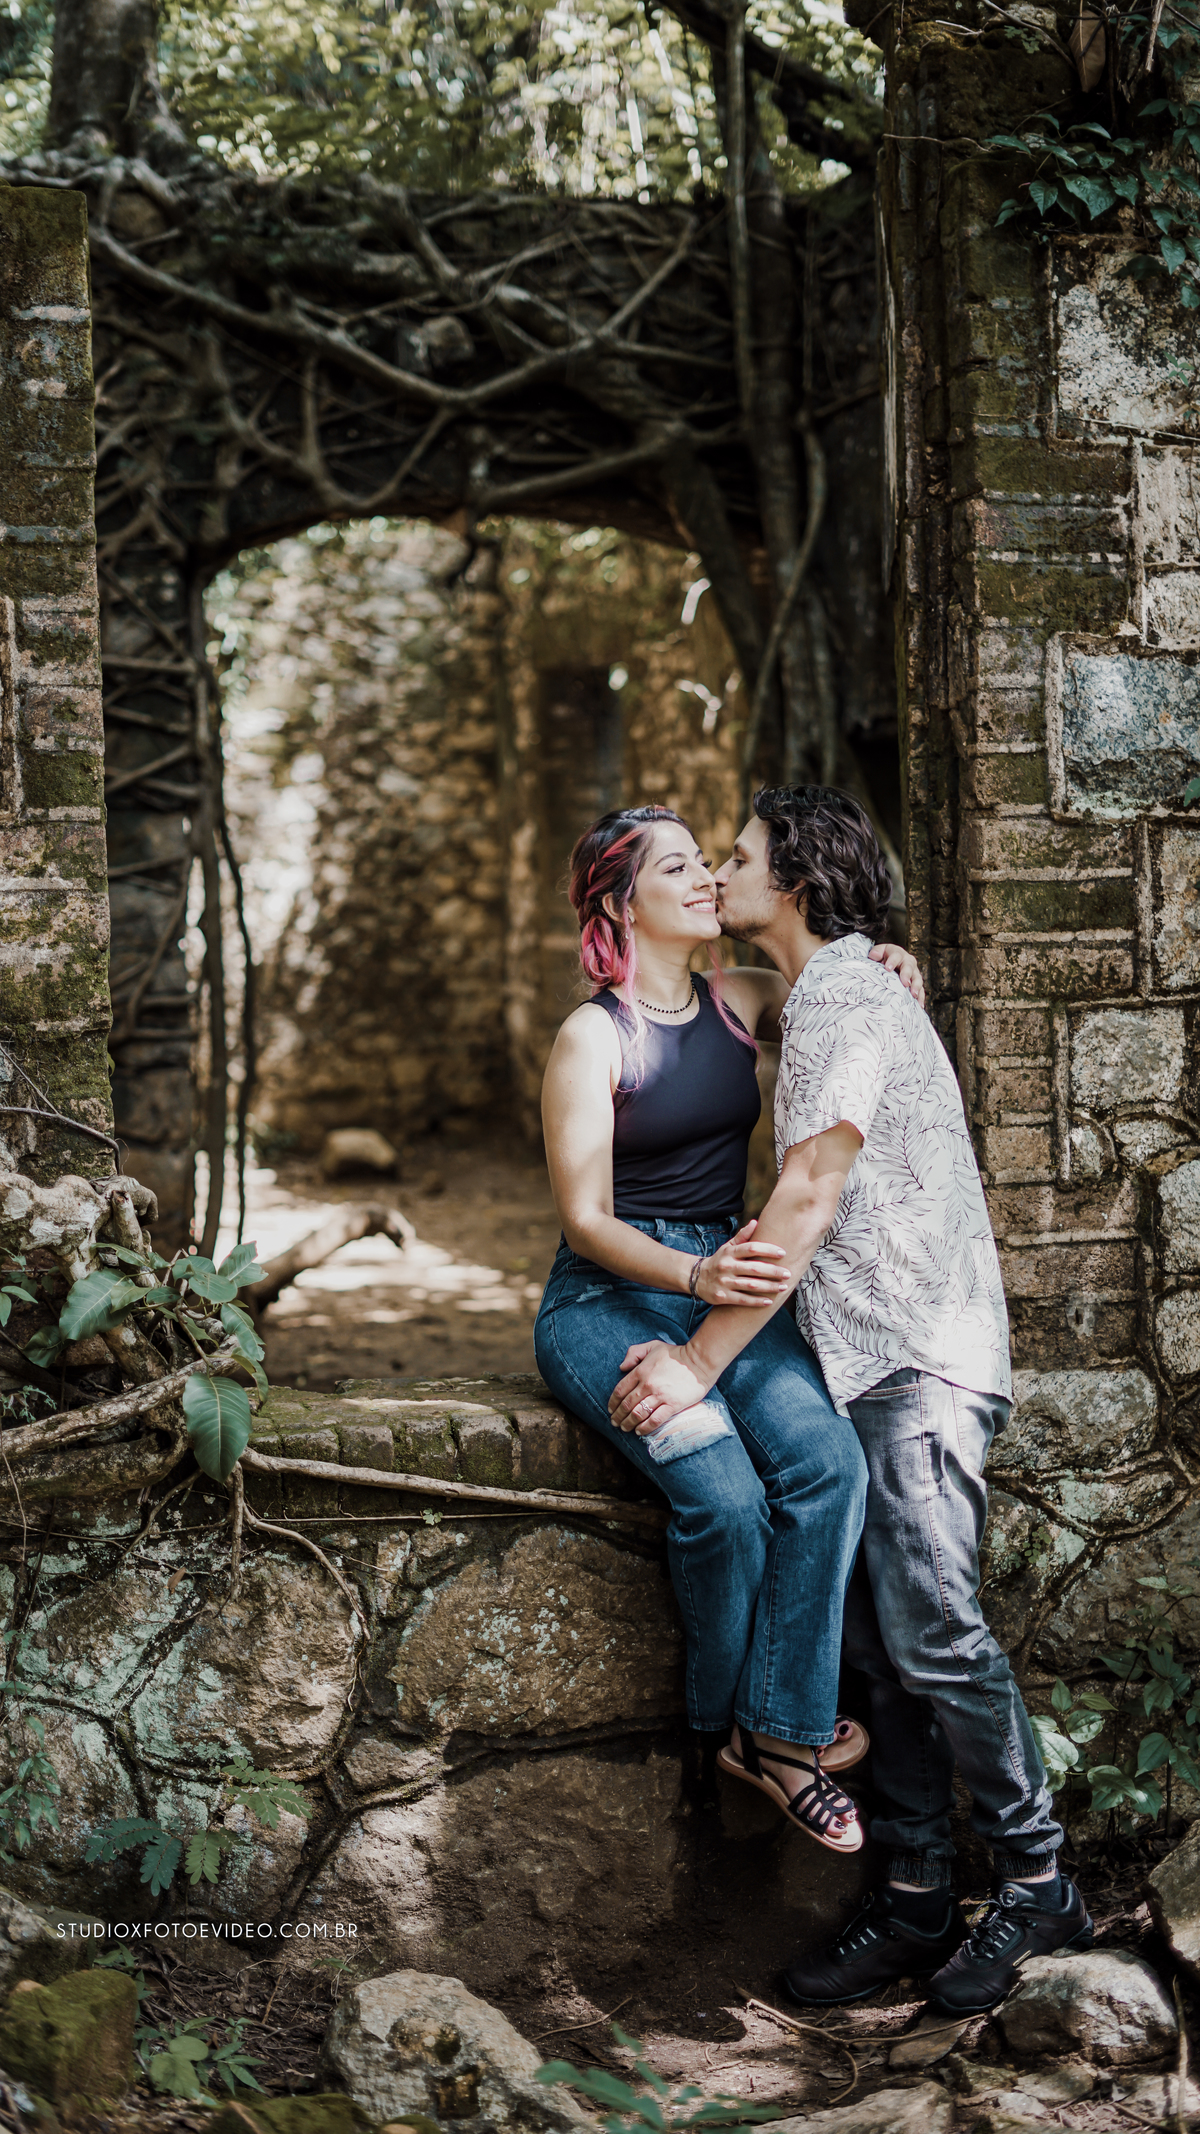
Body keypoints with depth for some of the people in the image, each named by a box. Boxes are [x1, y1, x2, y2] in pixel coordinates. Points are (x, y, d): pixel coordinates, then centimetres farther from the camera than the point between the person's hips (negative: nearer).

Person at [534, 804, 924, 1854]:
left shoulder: (743, 1000, 8)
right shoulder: (591, 1037, -6)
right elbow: (586, 1218, -11)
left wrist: (894, 971, -1)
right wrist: (697, 1277, -29)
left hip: (728, 1284, 5)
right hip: (608, 1299, -4)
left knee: (829, 1459, -26)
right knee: (722, 1495, -29)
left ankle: (777, 1726, -18)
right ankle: (749, 1723, -4)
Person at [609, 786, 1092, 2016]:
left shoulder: (849, 1001, -12)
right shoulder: (822, 1003, 20)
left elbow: (809, 1198, -19)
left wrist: (700, 1361, -20)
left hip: (922, 1361, -10)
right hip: (869, 1363, 10)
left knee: (933, 1633, -11)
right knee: (877, 1640, 6)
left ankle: (1037, 1886, 3)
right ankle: (916, 1903, 10)